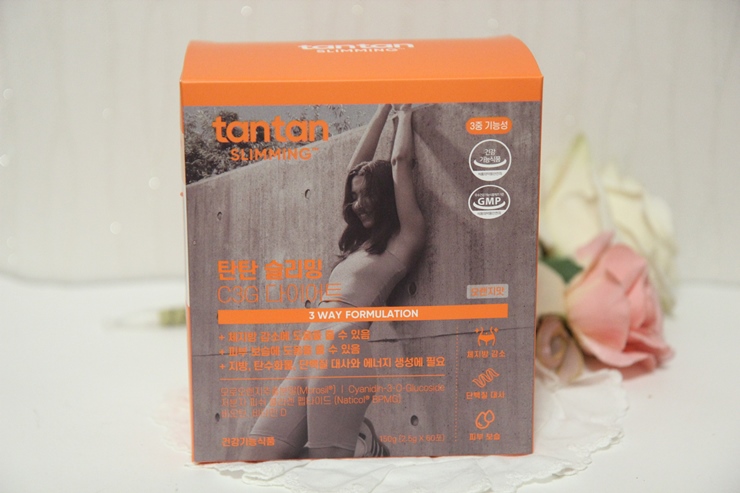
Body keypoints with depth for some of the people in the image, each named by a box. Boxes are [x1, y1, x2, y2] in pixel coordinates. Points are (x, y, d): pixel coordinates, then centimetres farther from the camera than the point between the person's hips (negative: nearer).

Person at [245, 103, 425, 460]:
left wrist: (404, 115, 26)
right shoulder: (362, 241, 25)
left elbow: (400, 162, 9)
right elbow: (358, 165, 32)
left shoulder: (404, 239, 6)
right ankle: (359, 440, 13)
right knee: (260, 455, 0)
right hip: (308, 354, 8)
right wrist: (384, 109, 37)